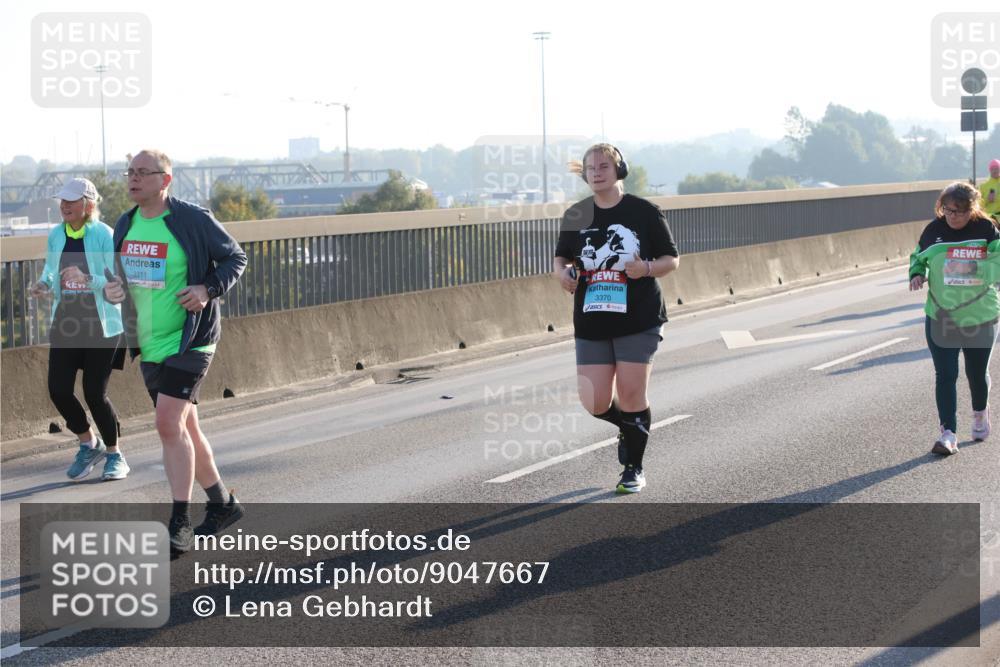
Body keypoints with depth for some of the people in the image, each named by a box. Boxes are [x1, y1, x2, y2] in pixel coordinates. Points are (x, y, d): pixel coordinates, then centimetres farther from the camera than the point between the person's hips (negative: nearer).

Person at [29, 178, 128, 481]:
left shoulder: (104, 235, -10)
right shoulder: (55, 235, 5)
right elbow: (50, 272, 15)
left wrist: (87, 279, -29)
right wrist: (43, 286, -7)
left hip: (101, 325, -5)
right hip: (65, 325, 5)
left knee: (95, 393, -4)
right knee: (58, 390, -2)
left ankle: (114, 454, 19)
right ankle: (89, 444, 24)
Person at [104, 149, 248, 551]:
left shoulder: (193, 220, -10)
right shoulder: (125, 226, 8)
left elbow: (236, 257, -2)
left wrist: (210, 289, -19)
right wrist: (112, 289, -3)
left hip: (189, 339, -7)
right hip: (149, 344, 7)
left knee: (169, 424, -17)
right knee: (183, 429, 13)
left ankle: (180, 524, -13)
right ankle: (222, 505, 29)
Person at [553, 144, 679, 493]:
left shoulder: (644, 212, -3)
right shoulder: (576, 215, 6)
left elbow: (671, 258, 2)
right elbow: (561, 258, 17)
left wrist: (647, 268, -18)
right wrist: (562, 273, -6)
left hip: (638, 320, -3)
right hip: (591, 322, 3)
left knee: (631, 395, -3)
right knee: (595, 403, -2)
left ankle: (634, 468, 16)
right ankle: (629, 428, 32)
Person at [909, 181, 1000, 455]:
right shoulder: (933, 230, -2)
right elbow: (917, 257, 14)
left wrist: (974, 268, -31)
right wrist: (917, 275, -6)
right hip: (940, 316, 1)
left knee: (977, 373, 15)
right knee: (945, 375, -6)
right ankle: (948, 433, -5)